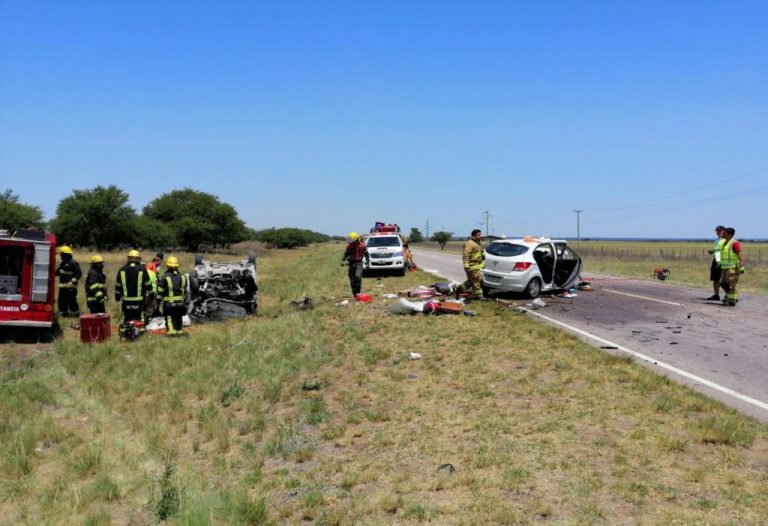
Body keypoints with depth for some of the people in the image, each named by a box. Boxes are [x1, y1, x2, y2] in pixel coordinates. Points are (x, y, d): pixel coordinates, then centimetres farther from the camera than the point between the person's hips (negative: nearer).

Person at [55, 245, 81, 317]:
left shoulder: (73, 263, -13)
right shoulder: (62, 263, 14)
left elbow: (79, 273, -15)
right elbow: (57, 271, 25)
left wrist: (73, 281, -23)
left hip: (70, 287, -9)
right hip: (62, 286, 9)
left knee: (71, 300, -8)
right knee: (62, 300, 12)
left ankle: (75, 314, 1)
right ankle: (64, 313, 22)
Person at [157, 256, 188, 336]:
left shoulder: (165, 277, -11)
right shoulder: (183, 276, 5)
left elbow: (160, 291, -8)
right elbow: (185, 290, 13)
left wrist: (159, 299, 4)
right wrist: (184, 300, 22)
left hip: (169, 303, -5)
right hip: (180, 302, 5)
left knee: (170, 317, -1)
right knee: (179, 317, 15)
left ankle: (172, 332, -9)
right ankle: (179, 331, 20)